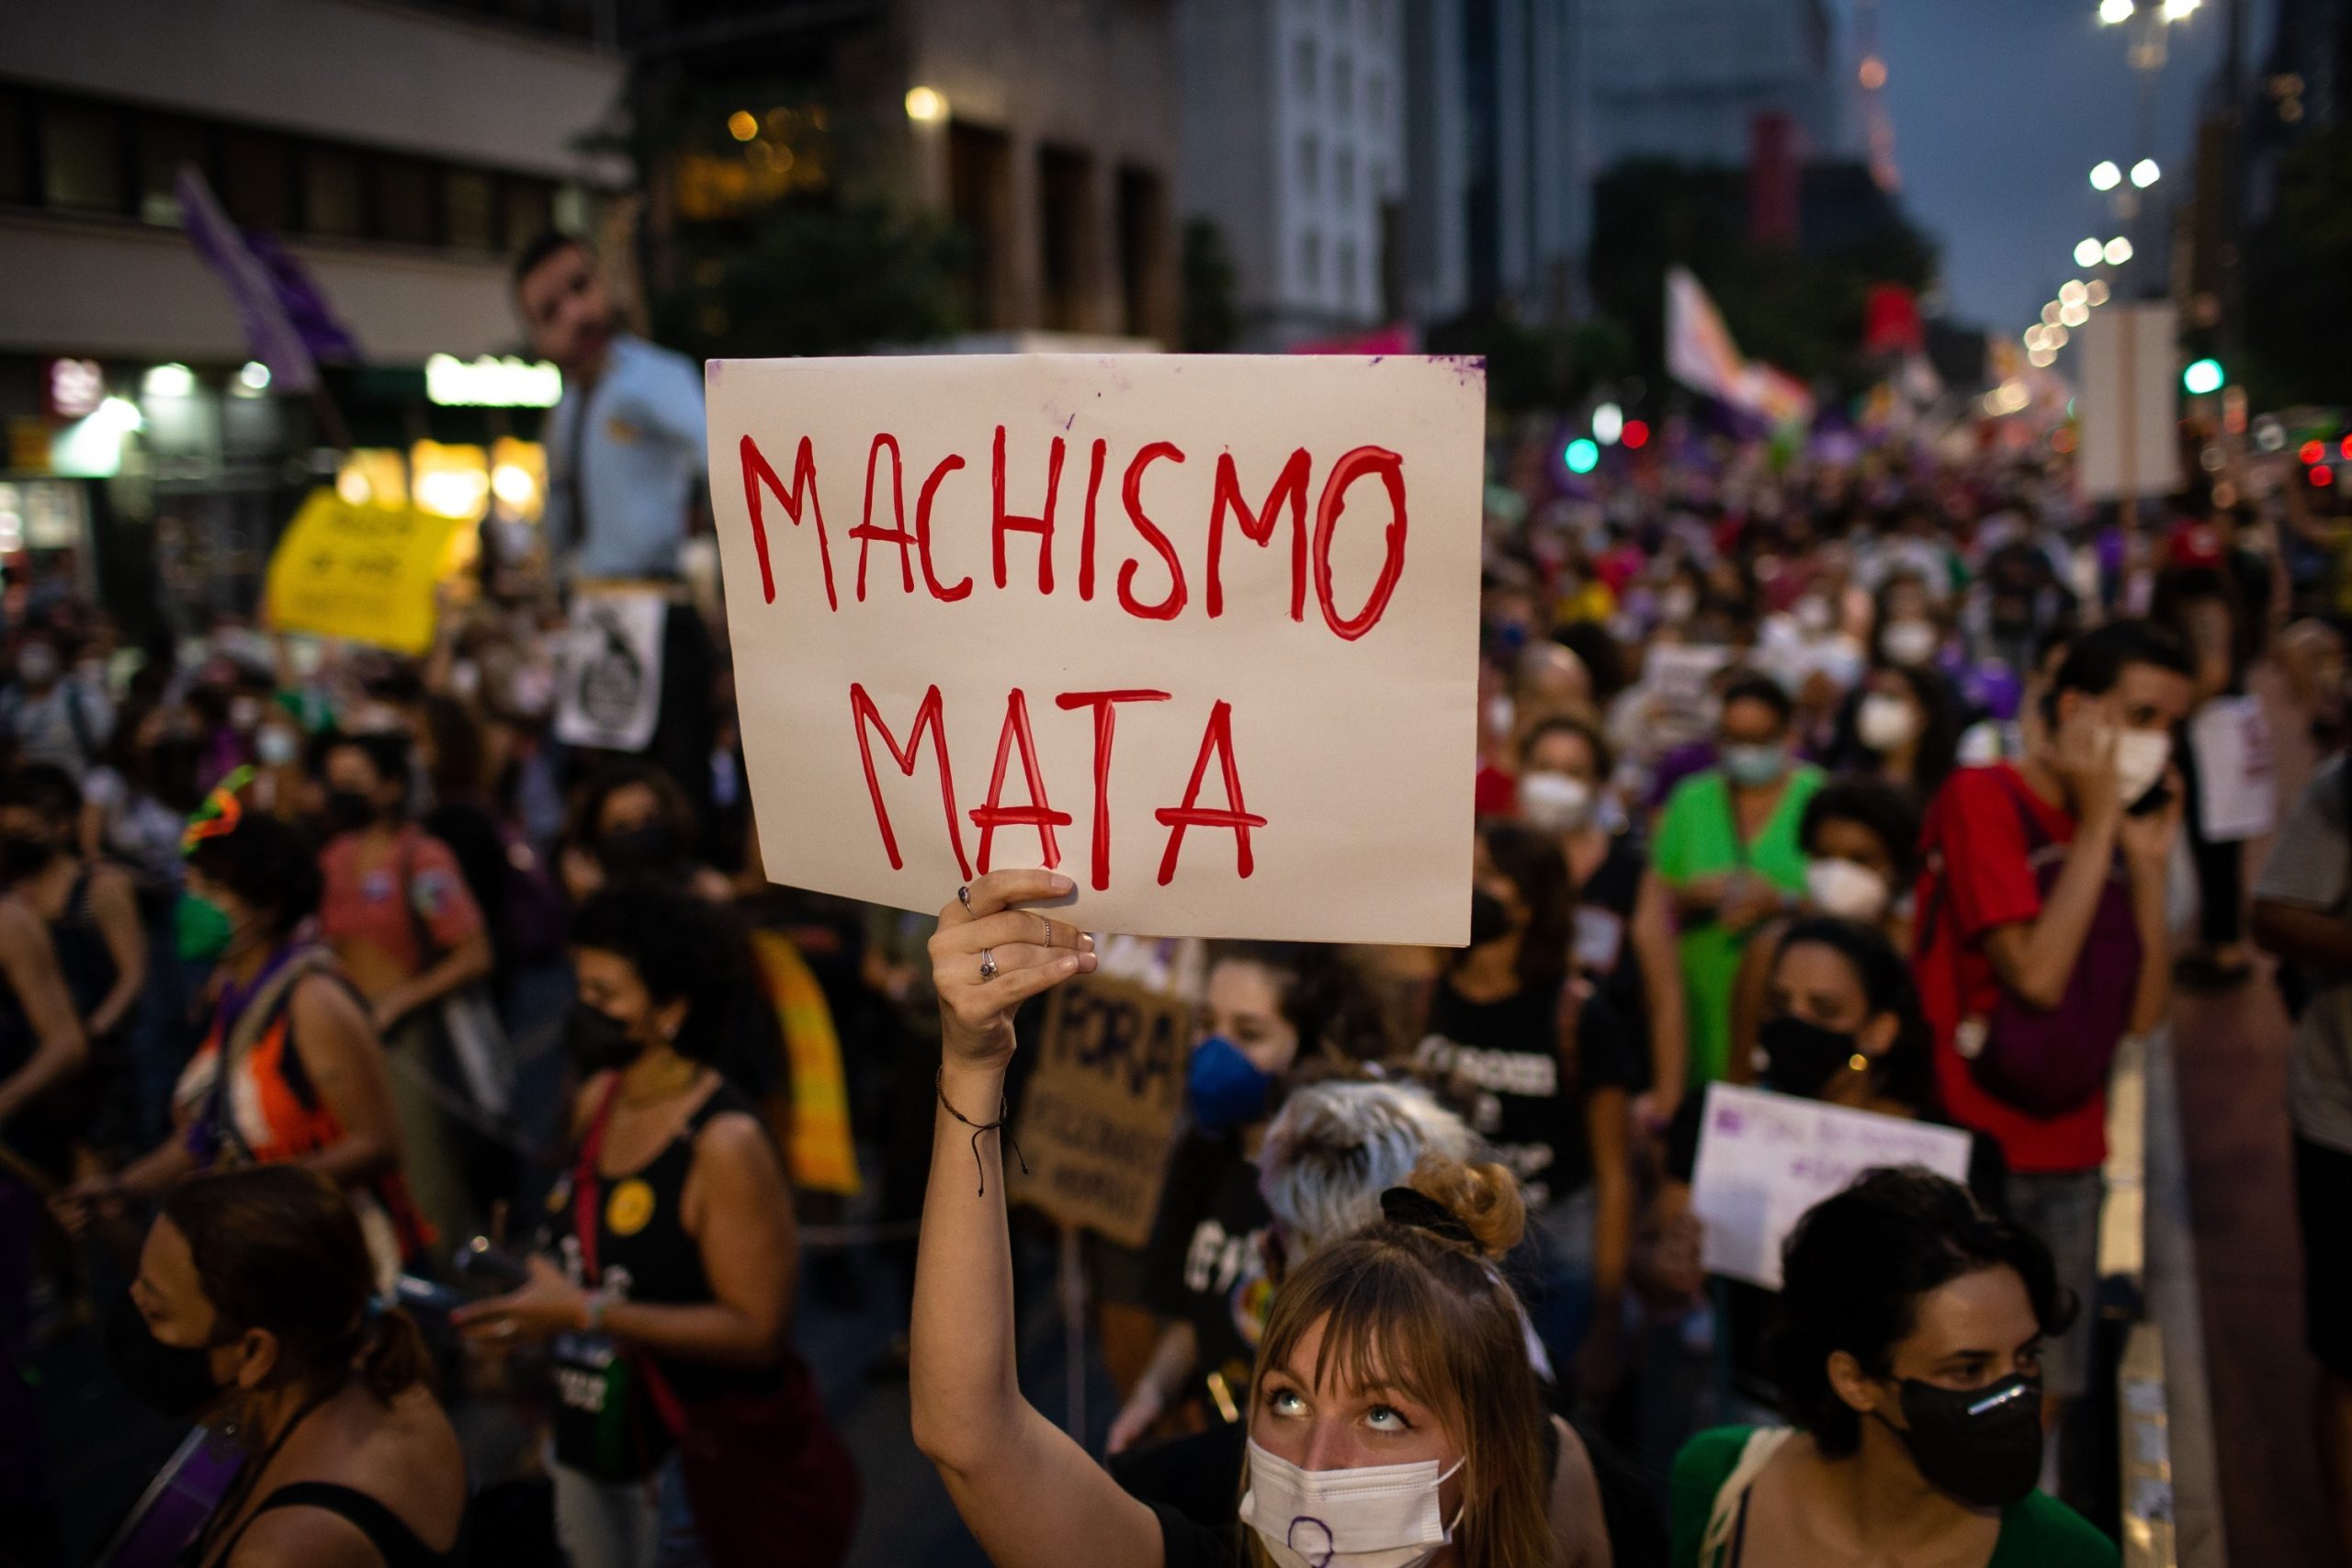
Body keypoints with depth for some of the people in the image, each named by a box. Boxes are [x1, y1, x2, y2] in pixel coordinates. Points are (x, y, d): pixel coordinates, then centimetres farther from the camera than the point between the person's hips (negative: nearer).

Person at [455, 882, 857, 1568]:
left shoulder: (725, 1143, -22)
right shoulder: (594, 1100, 1)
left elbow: (757, 1331, -24)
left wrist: (588, 1313, -25)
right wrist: (529, 1298, 0)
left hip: (695, 1454, -7)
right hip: (591, 1435, 7)